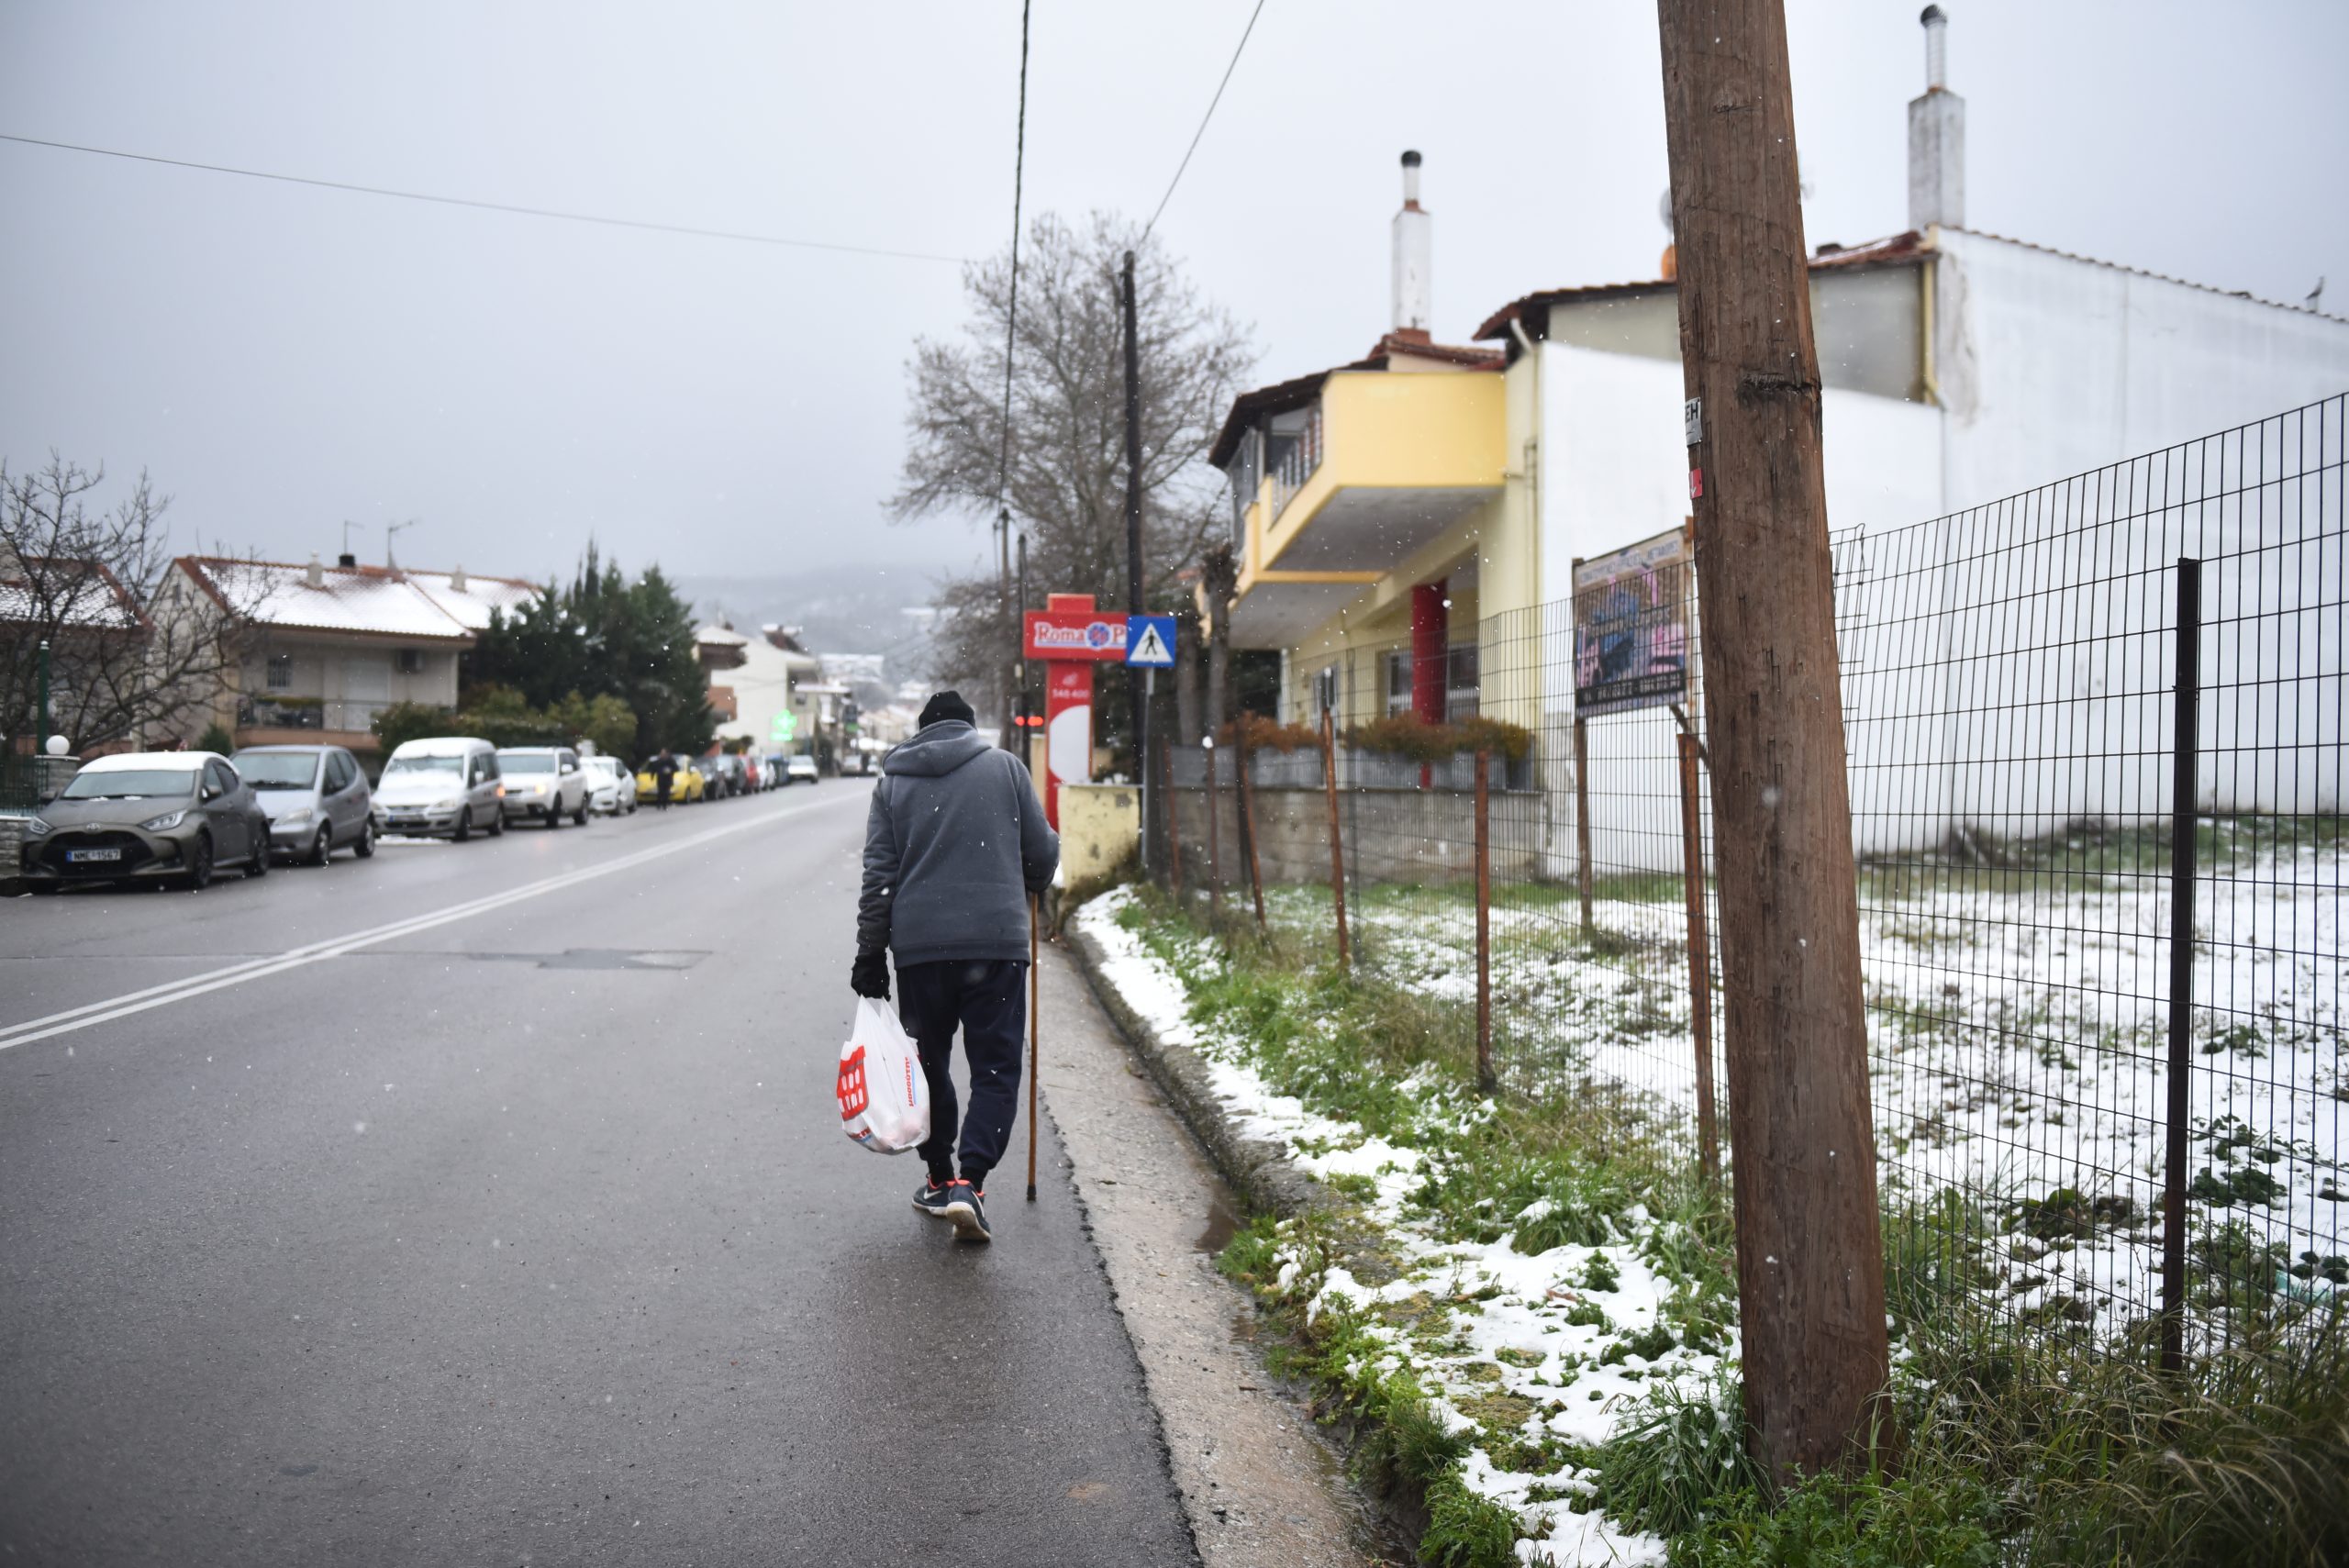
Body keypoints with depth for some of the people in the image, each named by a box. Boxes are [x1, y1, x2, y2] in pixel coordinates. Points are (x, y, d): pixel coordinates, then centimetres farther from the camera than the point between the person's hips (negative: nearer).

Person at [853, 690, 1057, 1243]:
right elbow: (1042, 851, 7)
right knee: (995, 1066, 2)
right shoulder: (1005, 766, 6)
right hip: (998, 940, -2)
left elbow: (878, 875, 5)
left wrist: (871, 953, 7)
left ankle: (939, 1179, 24)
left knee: (928, 1062, 16)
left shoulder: (892, 783, 10)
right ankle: (970, 1181, -12)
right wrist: (1029, 889, 29)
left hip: (918, 947, 2)